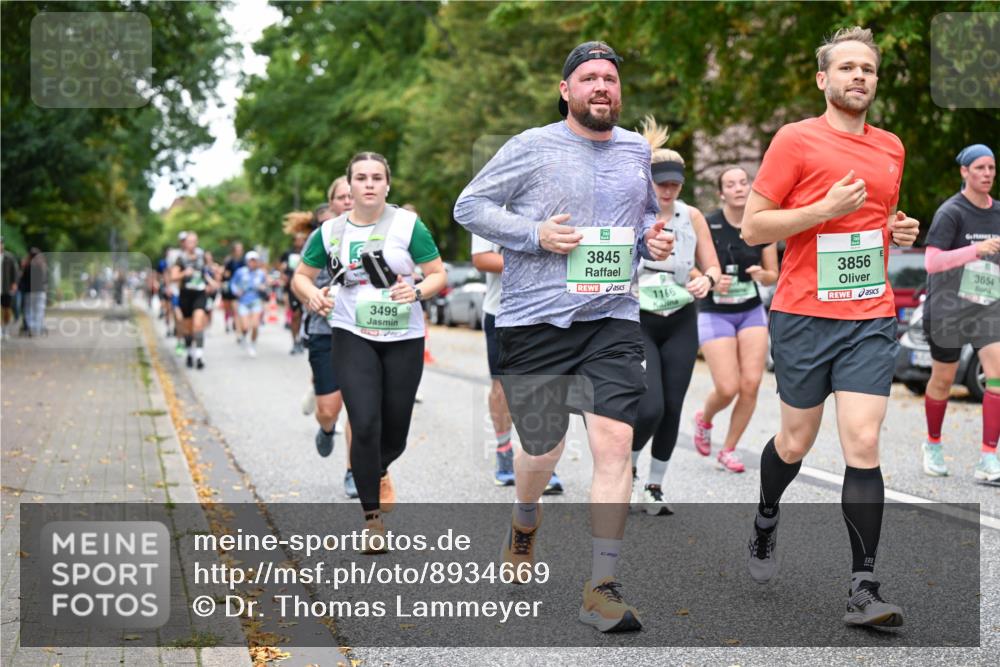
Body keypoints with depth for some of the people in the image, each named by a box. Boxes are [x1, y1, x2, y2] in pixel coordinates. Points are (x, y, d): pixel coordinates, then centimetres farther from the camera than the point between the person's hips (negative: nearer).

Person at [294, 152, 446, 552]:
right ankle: (372, 517, 2)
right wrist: (312, 295, -9)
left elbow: (439, 274, -1)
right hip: (352, 337, 0)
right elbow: (301, 275, 13)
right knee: (365, 424, -13)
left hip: (404, 339, 0)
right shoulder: (331, 231, 2)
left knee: (395, 430, 7)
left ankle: (378, 470, 45)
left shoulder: (408, 225, -4)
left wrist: (418, 291, -22)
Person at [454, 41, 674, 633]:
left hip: (613, 319, 3)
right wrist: (535, 234, -12)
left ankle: (602, 588, -6)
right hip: (535, 322, -2)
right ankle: (526, 521, 43)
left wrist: (653, 239, 6)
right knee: (543, 448, 5)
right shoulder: (532, 147, -1)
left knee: (615, 442, -12)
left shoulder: (638, 150, 12)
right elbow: (469, 206, 0)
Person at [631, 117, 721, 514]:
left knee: (672, 408, 3)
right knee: (650, 407, -16)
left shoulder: (692, 217, 3)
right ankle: (628, 469, 14)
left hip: (681, 322, 4)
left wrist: (706, 279, -14)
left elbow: (712, 267, 9)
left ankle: (655, 486, 20)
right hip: (637, 321, -4)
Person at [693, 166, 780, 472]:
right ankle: (704, 418, 25)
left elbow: (773, 275, 7)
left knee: (751, 384, -7)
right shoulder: (707, 226, -11)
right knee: (727, 388, -11)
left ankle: (729, 449, 12)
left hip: (752, 311, 4)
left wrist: (762, 274, -15)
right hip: (715, 313, -4)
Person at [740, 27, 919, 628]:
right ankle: (766, 521, 42)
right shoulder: (795, 140, -4)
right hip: (804, 315, -3)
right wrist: (826, 208, -16)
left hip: (872, 319, 3)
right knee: (796, 443, 10)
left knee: (863, 444, -8)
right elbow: (752, 227, -7)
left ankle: (864, 589, -6)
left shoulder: (891, 147, 13)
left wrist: (900, 230, 7)